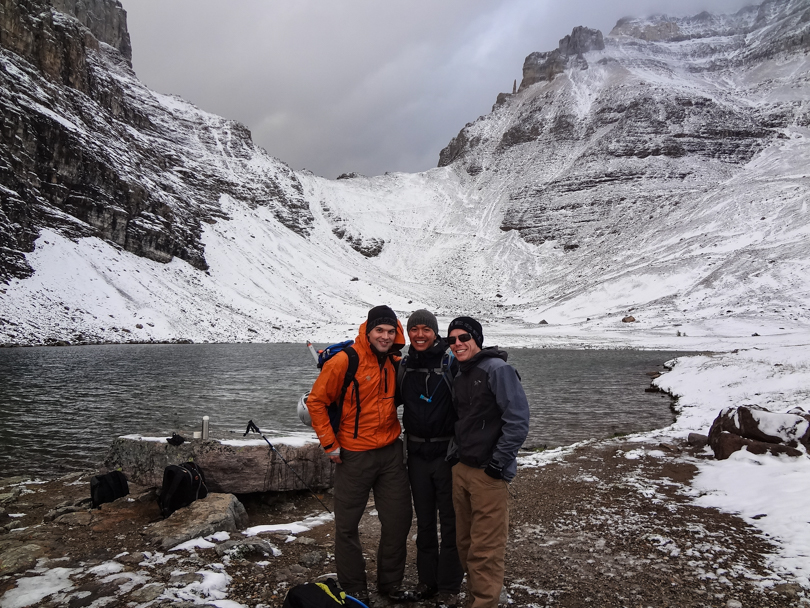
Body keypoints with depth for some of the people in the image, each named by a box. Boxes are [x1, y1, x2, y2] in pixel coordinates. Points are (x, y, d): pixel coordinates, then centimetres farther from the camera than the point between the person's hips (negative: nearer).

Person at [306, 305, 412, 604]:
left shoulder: (395, 364, 3)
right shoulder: (344, 361, -14)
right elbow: (316, 401, -9)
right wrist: (330, 443, -10)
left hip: (391, 453, 5)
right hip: (354, 456, -4)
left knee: (398, 521, 10)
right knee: (348, 525, 7)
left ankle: (391, 582, 29)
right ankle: (353, 588, 25)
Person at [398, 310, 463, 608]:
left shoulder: (451, 364, -11)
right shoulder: (402, 366, 3)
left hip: (447, 452, -4)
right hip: (417, 452, 4)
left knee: (450, 521, 6)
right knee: (424, 520, 16)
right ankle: (427, 579, 31)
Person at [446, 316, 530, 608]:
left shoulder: (497, 369, -13)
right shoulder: (458, 376, 12)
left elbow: (517, 420, -18)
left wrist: (498, 463, -17)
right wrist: (458, 453, 13)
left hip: (489, 474, -8)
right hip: (460, 469, 8)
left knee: (485, 548, -1)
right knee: (465, 540, 17)